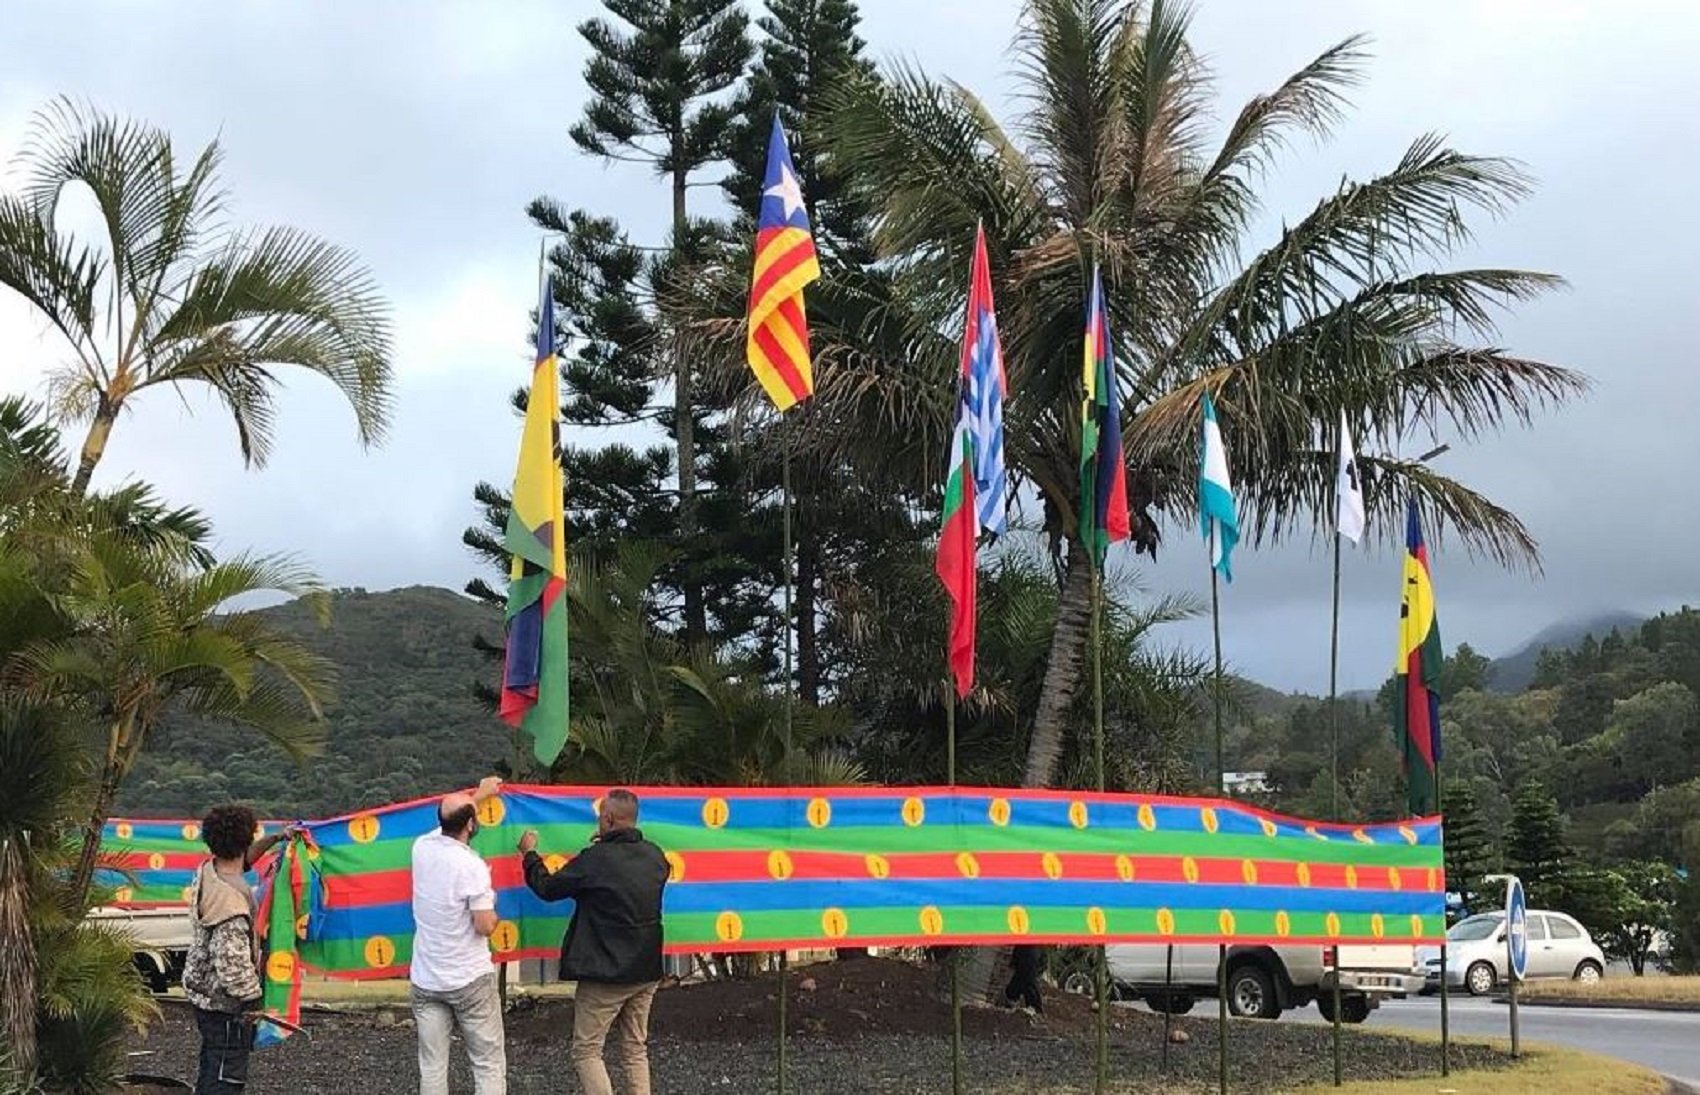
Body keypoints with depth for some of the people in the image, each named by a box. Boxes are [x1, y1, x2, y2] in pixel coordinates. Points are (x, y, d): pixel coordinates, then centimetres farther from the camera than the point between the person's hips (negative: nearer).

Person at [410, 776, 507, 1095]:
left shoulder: (422, 847, 1)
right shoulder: (472, 866, -18)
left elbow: (448, 822, 24)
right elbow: (485, 926, -18)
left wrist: (479, 796, 37)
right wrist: (492, 910, 4)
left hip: (425, 981, 6)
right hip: (470, 980, -5)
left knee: (432, 1067, 7)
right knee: (489, 1065, 4)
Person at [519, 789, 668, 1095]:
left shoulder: (595, 860, -18)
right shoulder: (655, 856, 0)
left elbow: (547, 888, -6)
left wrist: (530, 854, 11)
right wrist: (607, 845, 25)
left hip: (604, 974, -6)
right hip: (646, 971, 6)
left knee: (586, 1051, 5)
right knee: (635, 1049, 16)